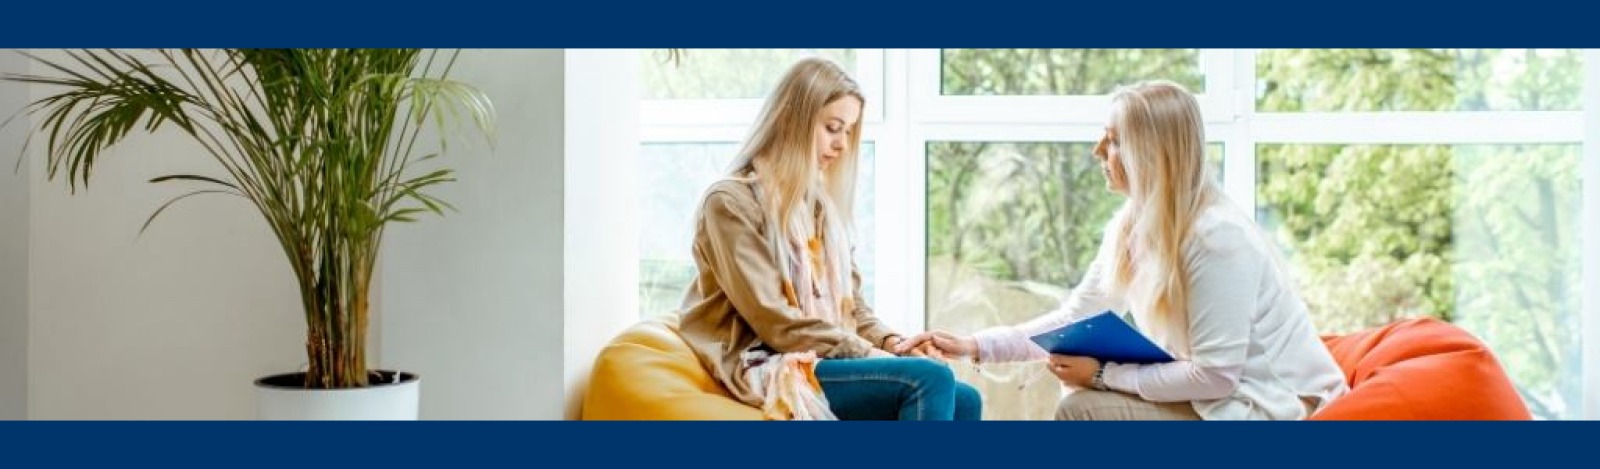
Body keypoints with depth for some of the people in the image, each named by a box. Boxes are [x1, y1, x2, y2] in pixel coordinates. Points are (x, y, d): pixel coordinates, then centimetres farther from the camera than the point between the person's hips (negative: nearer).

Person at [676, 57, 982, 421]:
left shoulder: (820, 201, 17)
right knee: (930, 380, -26)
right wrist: (871, 355, -15)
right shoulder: (731, 202, -9)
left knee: (963, 401, -15)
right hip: (773, 371, -8)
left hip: (827, 359, 8)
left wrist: (889, 341, -3)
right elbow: (776, 323, -14)